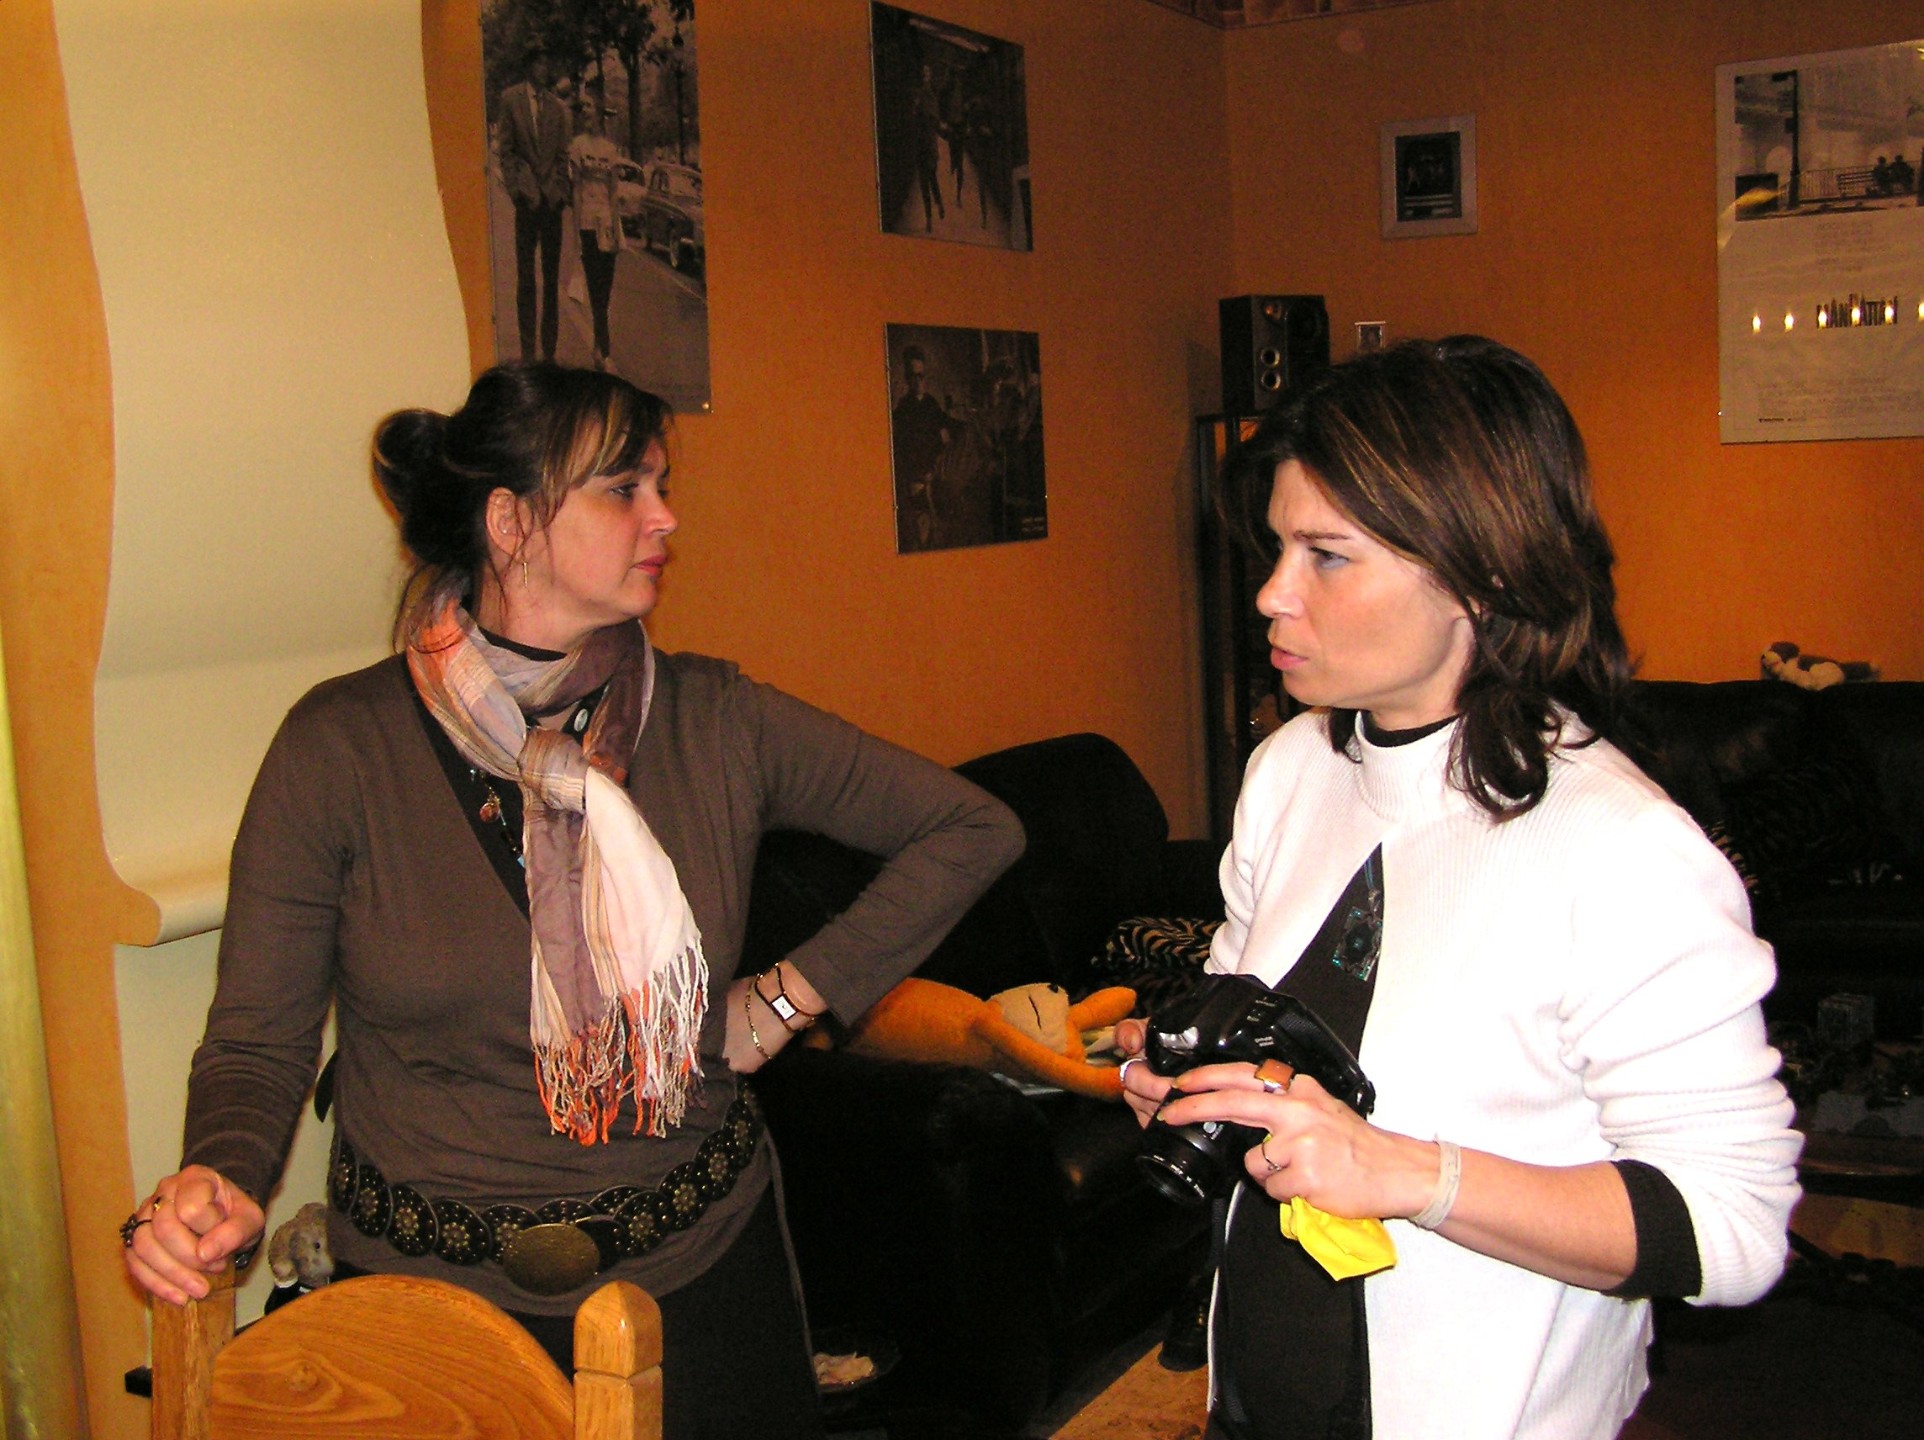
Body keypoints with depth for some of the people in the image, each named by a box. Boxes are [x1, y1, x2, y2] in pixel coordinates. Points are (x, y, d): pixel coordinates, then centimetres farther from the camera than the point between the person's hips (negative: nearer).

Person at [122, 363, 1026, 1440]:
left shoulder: (713, 722, -5)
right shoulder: (343, 745, -10)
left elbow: (973, 829, 1)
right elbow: (260, 1039, -5)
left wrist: (791, 997, -3)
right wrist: (220, 1181, -25)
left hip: (698, 1270, 2)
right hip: (429, 1288, -2)